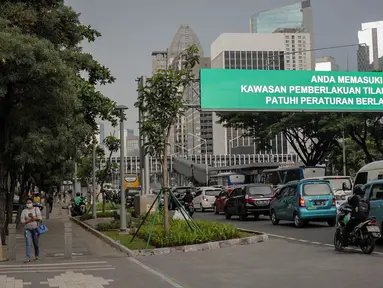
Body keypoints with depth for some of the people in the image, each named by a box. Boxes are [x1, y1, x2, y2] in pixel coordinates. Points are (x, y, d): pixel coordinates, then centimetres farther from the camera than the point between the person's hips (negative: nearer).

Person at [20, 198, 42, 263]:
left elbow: (40, 218, -7)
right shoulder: (24, 211, 3)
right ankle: (28, 258, -20)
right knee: (28, 243, -14)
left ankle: (37, 256, 31)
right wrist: (30, 220, -16)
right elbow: (22, 221, -5)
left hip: (35, 228, 0)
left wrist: (33, 217, -21)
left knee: (36, 243, 8)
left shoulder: (36, 209, 1)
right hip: (27, 229, 0)